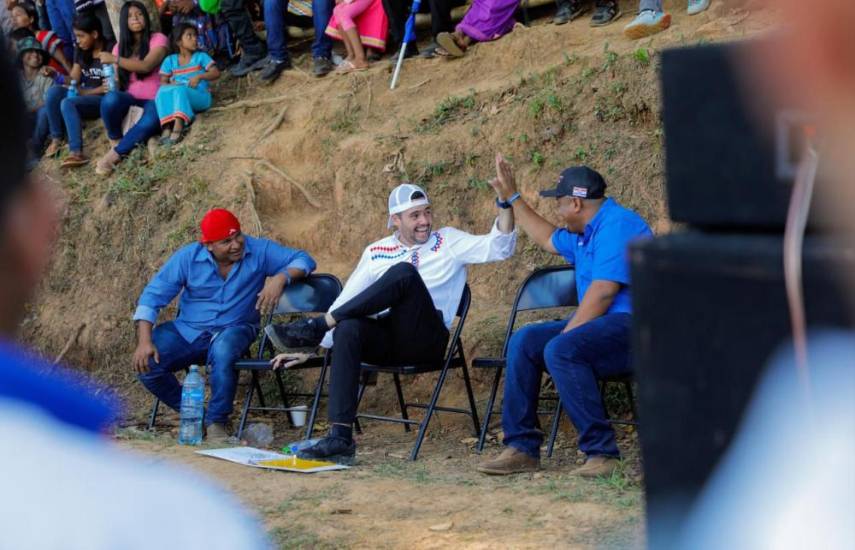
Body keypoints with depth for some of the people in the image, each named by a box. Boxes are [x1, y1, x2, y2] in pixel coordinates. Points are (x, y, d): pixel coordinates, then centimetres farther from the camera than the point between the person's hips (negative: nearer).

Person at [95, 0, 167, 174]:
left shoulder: (158, 40, -1)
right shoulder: (121, 47, 14)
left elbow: (146, 66, -17)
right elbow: (117, 81, 11)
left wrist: (115, 59, -20)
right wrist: (111, 83, -11)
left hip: (153, 99, -3)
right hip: (130, 98, 3)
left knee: (149, 122, -39)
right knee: (110, 98, -34)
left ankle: (114, 154, -22)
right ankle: (115, 142, -14)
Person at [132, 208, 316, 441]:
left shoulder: (259, 251, -8)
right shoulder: (187, 258, -7)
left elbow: (303, 260, -7)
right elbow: (152, 296, -7)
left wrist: (280, 278, -28)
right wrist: (144, 341, -19)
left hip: (234, 329, -2)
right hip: (187, 330, 2)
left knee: (222, 352, -38)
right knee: (147, 365, -22)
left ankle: (217, 422, -17)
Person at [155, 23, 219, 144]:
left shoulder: (201, 57, 8)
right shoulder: (170, 60, 13)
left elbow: (216, 73, -3)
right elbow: (163, 82, 9)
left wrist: (199, 76, -20)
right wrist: (171, 85, -14)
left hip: (199, 97, -3)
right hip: (178, 99, 3)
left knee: (180, 90, -34)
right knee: (162, 91, -28)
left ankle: (178, 127, -51)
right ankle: (166, 127, -44)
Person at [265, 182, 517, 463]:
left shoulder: (449, 242, 14)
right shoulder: (376, 251, 21)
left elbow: (500, 247, 1)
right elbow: (346, 300, 20)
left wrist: (505, 203, -14)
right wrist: (313, 348, 12)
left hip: (425, 340, -3)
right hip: (383, 342, 3)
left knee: (404, 272, -29)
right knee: (348, 328, -33)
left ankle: (316, 326, -26)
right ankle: (340, 437, -38)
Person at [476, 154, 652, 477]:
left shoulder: (617, 226, -14)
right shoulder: (585, 232, 20)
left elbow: (602, 292, -22)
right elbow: (548, 239, 41)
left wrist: (564, 335, -19)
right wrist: (511, 196, 42)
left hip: (632, 324, -11)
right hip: (602, 327, 11)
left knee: (561, 350, -32)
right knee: (524, 341, 1)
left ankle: (602, 452, -29)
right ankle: (522, 447, -2)